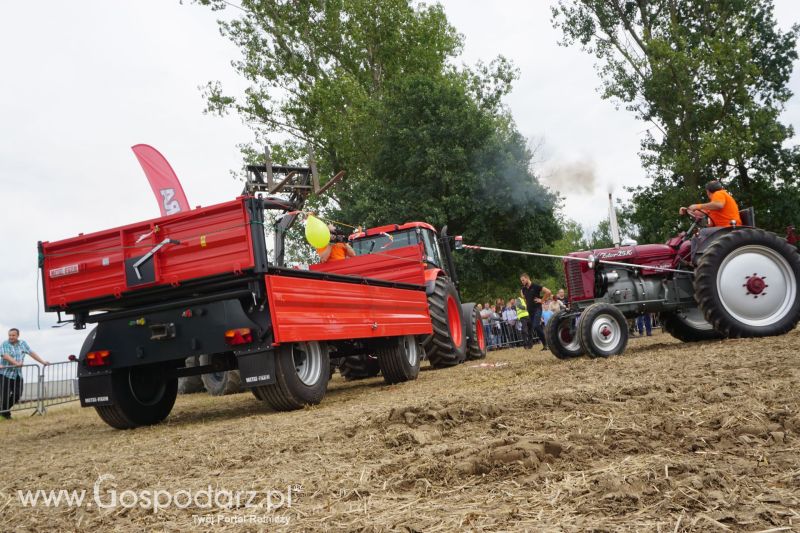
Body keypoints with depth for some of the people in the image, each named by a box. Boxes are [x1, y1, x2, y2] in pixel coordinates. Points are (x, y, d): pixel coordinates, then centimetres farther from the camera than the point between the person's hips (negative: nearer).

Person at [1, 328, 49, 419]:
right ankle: (4, 412, 18)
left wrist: (43, 362, 5)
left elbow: (32, 353, 11)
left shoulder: (23, 343, 9)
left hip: (18, 374, 5)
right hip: (6, 374, -5)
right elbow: (5, 356, -21)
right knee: (5, 395, -3)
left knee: (17, 394, 2)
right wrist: (16, 363, -34)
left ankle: (5, 410, 23)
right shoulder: (4, 344, -6)